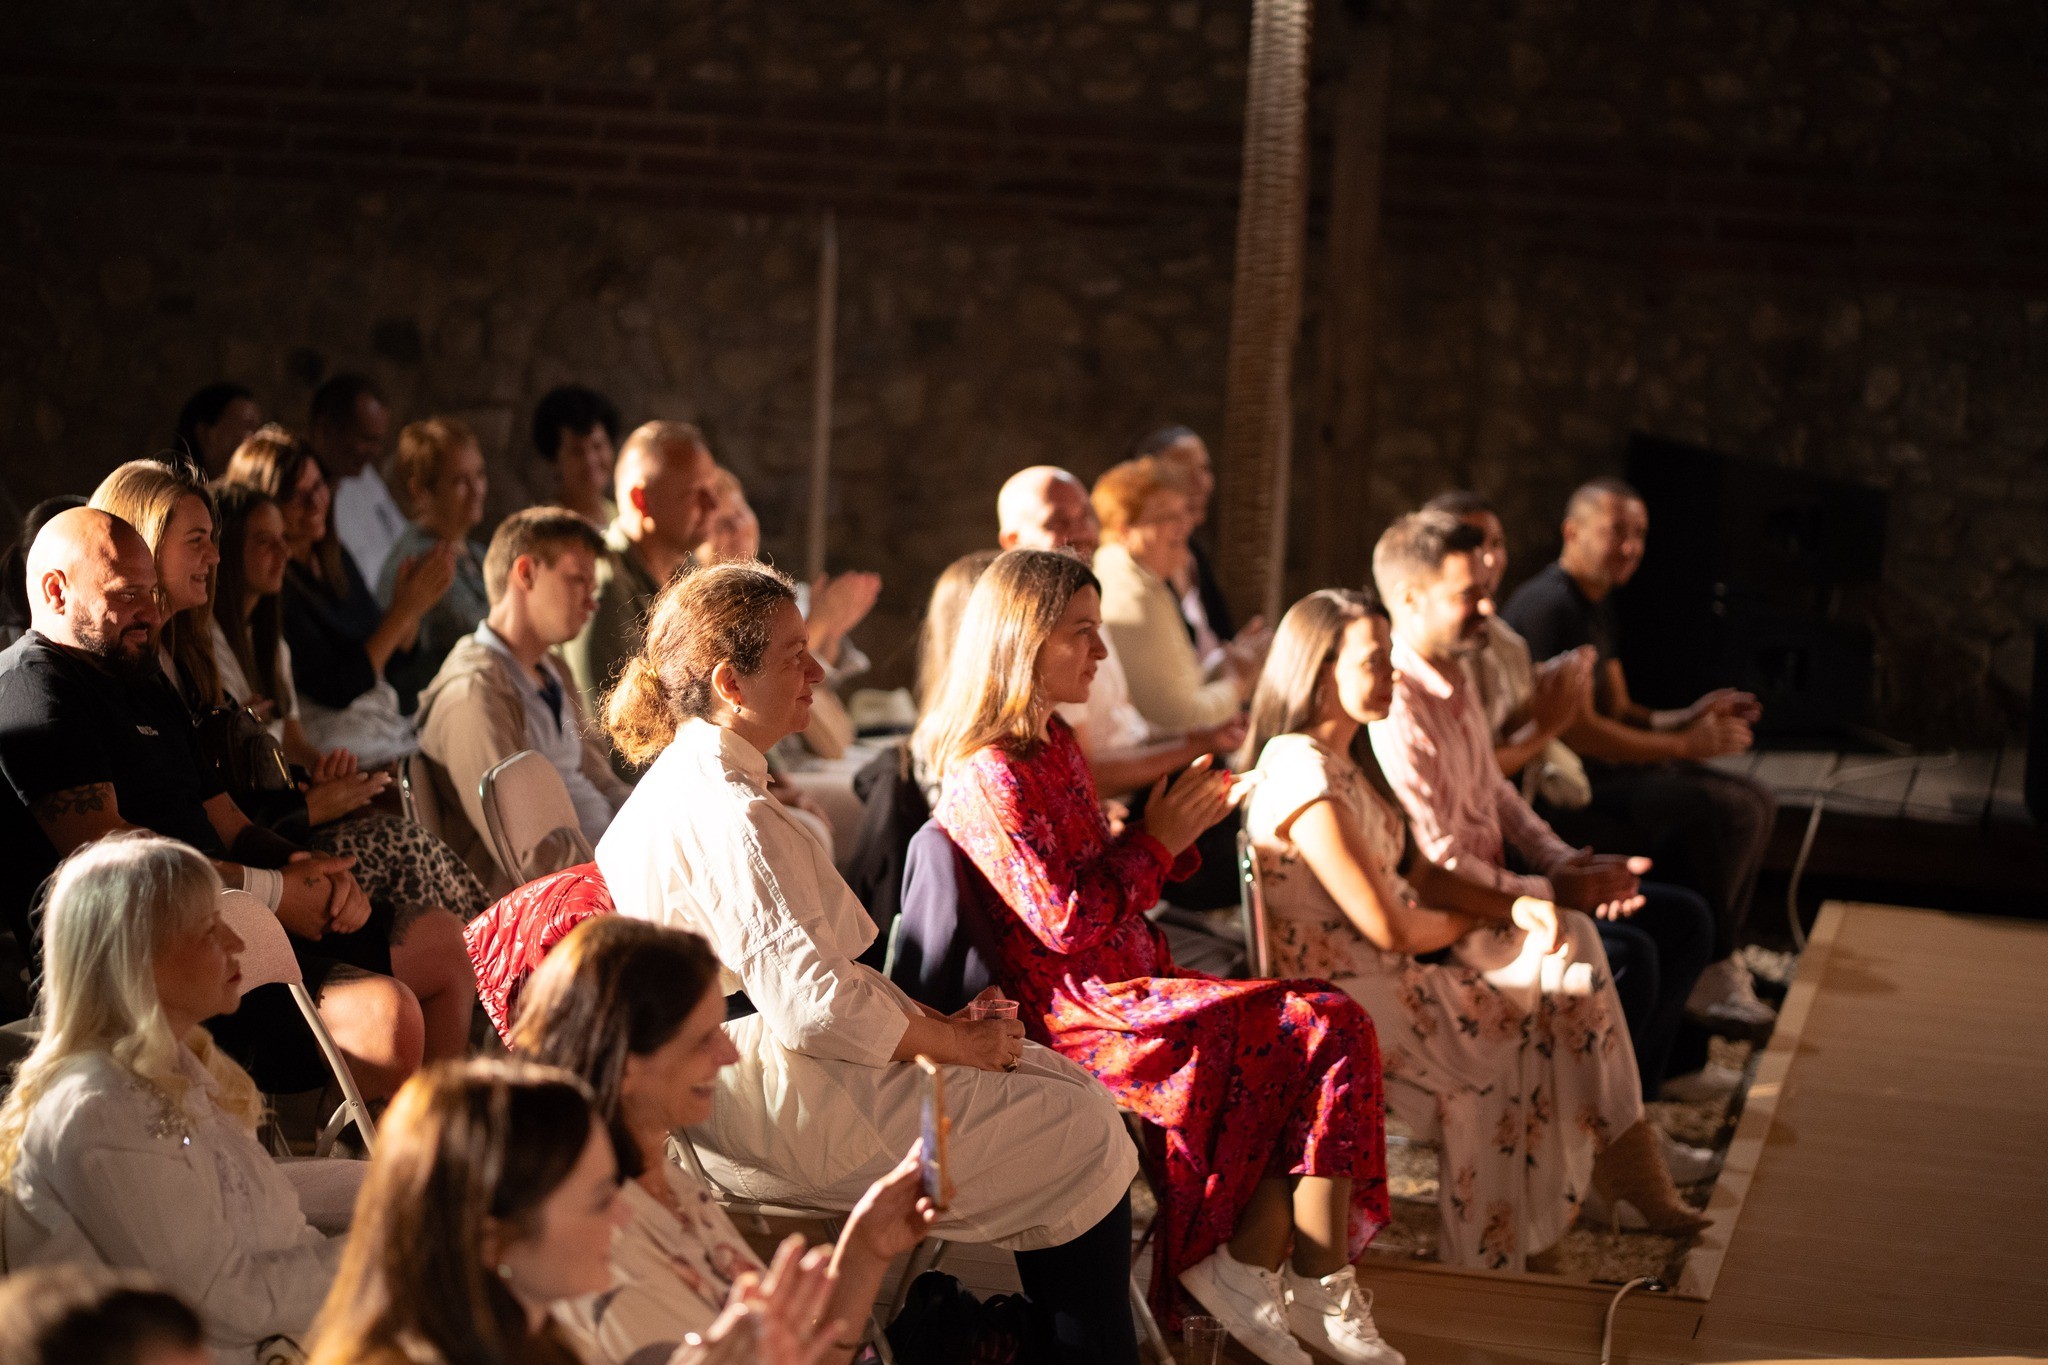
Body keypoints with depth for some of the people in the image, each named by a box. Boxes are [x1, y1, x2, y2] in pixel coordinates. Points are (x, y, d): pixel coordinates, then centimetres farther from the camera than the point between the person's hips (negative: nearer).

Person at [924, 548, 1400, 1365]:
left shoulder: (1055, 745, 17)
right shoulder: (989, 778, -14)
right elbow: (1067, 920, -19)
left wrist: (1175, 830, 5)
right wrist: (1157, 841, -9)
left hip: (1126, 986, 9)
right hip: (1081, 1016, -9)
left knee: (1318, 1048, -11)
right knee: (1327, 1029, -16)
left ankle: (1251, 1273, -11)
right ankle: (1321, 1295, -6)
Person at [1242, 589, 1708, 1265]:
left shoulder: (1347, 758, 11)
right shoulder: (1302, 774, -22)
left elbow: (1419, 874, 12)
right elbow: (1389, 928, -22)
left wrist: (1515, 905, -6)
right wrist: (1478, 922, -2)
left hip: (1398, 975, 10)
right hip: (1355, 1000, -10)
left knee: (1572, 940, 1)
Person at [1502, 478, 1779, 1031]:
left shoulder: (1596, 602, 16)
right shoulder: (1550, 606, -18)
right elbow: (1578, 730, -23)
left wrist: (1689, 717, -1)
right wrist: (1685, 745, -16)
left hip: (1600, 771, 11)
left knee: (1756, 799, 6)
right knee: (1723, 810, -23)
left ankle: (1722, 955, 13)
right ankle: (1710, 978, -11)